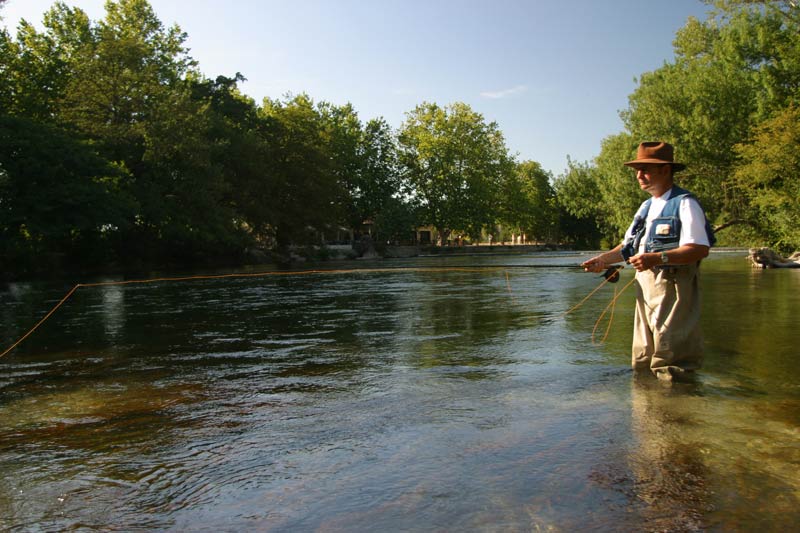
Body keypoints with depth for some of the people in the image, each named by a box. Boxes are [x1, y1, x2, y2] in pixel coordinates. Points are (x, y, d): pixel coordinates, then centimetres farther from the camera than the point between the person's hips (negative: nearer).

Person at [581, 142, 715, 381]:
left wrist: (657, 258, -31)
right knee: (641, 364, 14)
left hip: (672, 287, -8)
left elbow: (700, 248, -20)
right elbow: (629, 246, 21)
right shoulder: (646, 206, 18)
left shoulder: (685, 203, -8)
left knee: (670, 371, -7)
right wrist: (604, 259, 5)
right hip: (644, 285, 8)